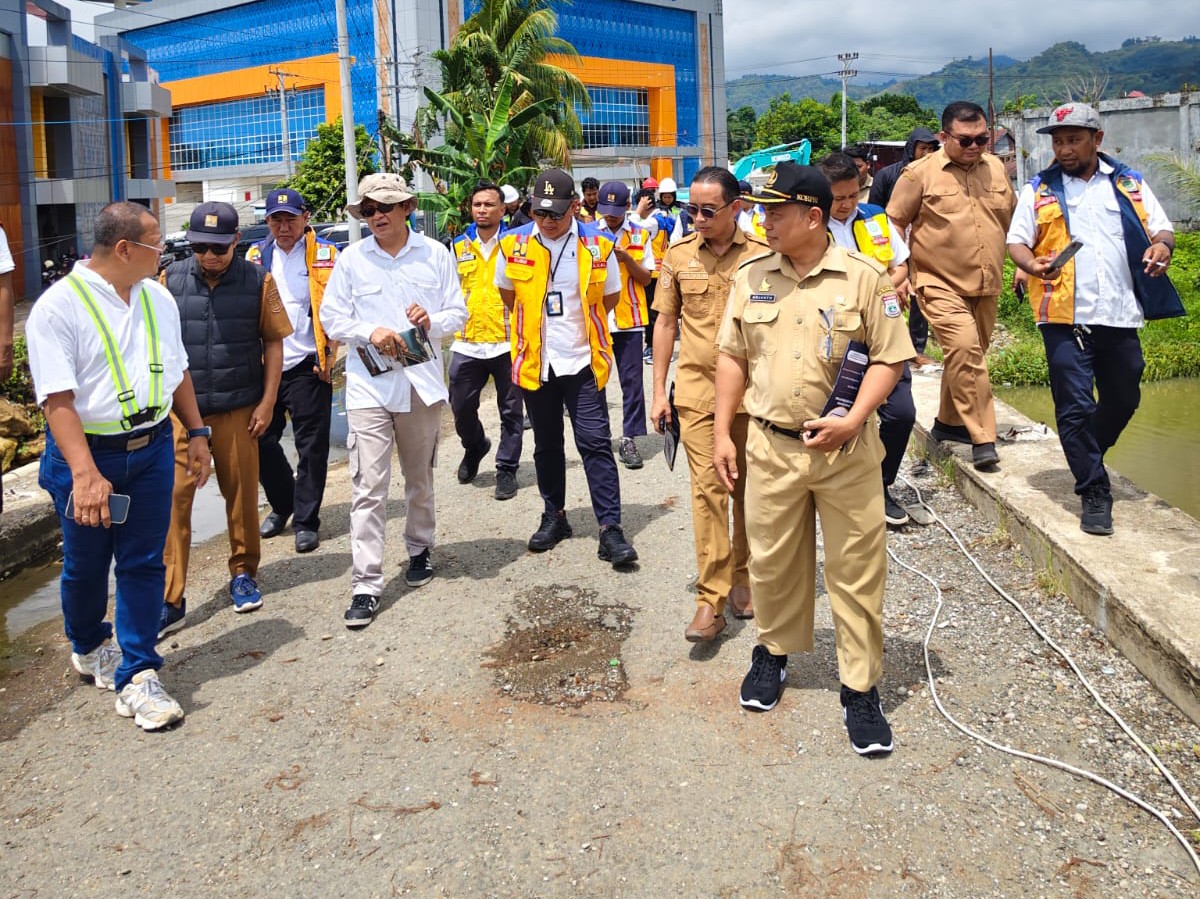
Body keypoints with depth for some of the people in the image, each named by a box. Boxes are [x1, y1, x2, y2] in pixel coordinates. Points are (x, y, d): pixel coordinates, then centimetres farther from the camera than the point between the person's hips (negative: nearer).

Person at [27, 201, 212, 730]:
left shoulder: (158, 299, 5)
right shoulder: (59, 306, -14)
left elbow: (177, 372, 18)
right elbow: (57, 398, -20)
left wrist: (197, 433, 15)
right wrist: (85, 474, -27)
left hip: (152, 449, 4)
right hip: (85, 452, -4)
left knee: (143, 565, 4)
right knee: (86, 565, 14)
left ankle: (137, 677, 11)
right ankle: (89, 649, 41)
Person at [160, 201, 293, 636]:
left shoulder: (258, 281, -1)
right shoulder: (171, 279, 1)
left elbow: (273, 344, 3)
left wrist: (266, 403, -2)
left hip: (238, 410, 0)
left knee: (241, 494, 10)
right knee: (173, 498, -4)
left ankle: (243, 573, 30)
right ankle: (170, 600, 2)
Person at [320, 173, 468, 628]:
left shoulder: (435, 254, 4)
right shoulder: (351, 259, 1)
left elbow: (458, 313, 7)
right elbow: (332, 319, 3)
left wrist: (431, 321, -15)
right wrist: (370, 332, -15)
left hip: (422, 381, 2)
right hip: (369, 385, -2)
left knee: (420, 479, 16)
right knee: (368, 487, -7)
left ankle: (419, 550, 39)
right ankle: (366, 585, -4)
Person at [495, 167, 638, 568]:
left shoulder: (597, 245, -6)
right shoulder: (514, 245, -3)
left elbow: (610, 298, 8)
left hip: (582, 362, -2)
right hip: (535, 362, 2)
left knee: (595, 442, -4)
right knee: (546, 444, 14)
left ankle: (610, 528, 0)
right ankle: (554, 516, 29)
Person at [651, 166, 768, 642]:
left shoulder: (762, 256, -1)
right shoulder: (679, 255, 4)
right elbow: (666, 323, 9)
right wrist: (658, 391, 5)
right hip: (697, 390, 0)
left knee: (748, 487, 9)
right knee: (707, 487, -4)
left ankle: (742, 577, 28)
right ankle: (710, 599, -1)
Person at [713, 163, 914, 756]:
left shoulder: (863, 277, -5)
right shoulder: (751, 278, 6)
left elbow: (889, 357, -3)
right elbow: (732, 357, 11)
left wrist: (852, 420, -16)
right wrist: (722, 433, 6)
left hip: (847, 448, -2)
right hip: (771, 447, 3)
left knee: (857, 568, 3)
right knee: (773, 561, 13)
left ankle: (860, 688, 16)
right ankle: (773, 651, 38)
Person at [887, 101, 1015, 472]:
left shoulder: (996, 168, 10)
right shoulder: (920, 173, -6)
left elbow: (1011, 220, 22)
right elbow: (894, 225, -1)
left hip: (986, 285, 6)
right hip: (941, 285, -6)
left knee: (970, 354, 13)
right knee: (964, 348, -21)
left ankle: (948, 421, 33)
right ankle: (982, 438, -16)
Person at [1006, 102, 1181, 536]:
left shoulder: (1129, 184, 11)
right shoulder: (1039, 190, 7)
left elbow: (1162, 229, 14)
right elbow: (1016, 242, 6)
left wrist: (1162, 245, -10)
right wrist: (1032, 264, -17)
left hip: (1120, 315, 3)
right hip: (1065, 317, -3)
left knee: (1122, 400, 14)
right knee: (1075, 406, -5)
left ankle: (1086, 460, 39)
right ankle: (1094, 493, 5)